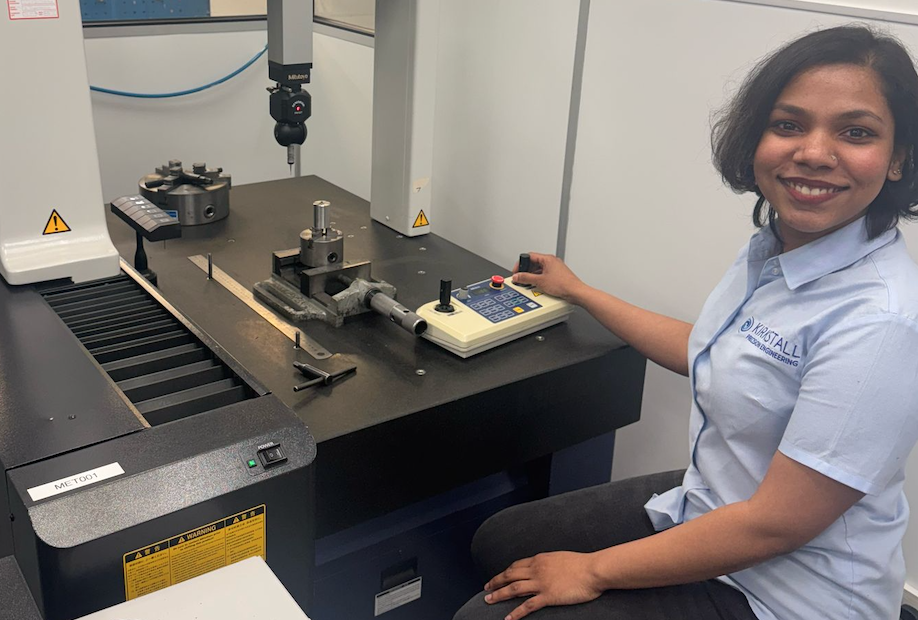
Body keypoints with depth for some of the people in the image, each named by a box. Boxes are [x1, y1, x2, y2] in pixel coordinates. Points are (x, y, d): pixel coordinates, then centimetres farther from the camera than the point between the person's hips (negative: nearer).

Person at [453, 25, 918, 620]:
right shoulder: (772, 247, -3)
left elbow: (777, 523, -27)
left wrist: (595, 571, -18)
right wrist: (577, 291, 24)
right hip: (704, 503, 8)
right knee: (496, 543, 16)